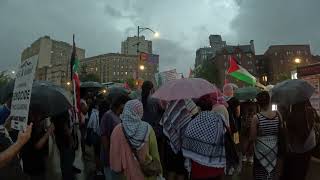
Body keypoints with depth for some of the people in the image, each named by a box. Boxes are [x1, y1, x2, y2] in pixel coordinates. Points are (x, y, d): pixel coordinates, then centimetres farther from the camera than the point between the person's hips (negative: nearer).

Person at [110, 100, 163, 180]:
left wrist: (116, 169, 9)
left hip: (126, 173, 1)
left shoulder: (118, 130, -14)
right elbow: (154, 153, -9)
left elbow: (114, 154, -6)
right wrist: (158, 170, 5)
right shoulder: (147, 129, -16)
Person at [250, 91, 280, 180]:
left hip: (261, 149, -3)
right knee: (272, 173, 23)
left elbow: (252, 138, -14)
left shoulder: (256, 118, -18)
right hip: (274, 148, 4)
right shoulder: (278, 114, -9)